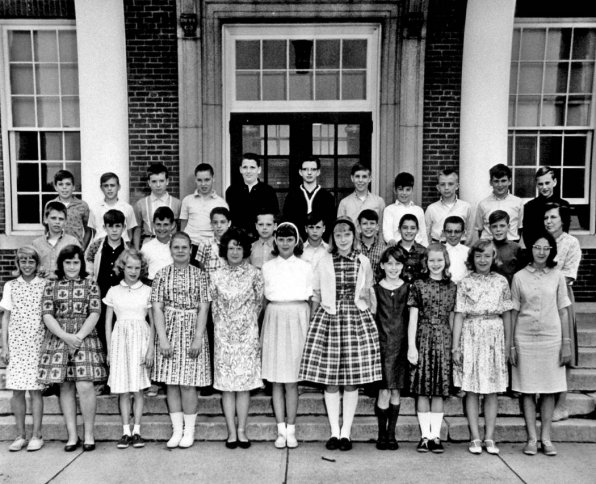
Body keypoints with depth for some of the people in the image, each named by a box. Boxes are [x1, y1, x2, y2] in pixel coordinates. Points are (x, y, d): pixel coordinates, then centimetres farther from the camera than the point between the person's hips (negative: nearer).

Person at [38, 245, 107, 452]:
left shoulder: (90, 285, 7)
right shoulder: (51, 286, 10)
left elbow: (94, 313, -1)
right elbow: (47, 315, 1)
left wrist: (79, 336, -13)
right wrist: (65, 336, -12)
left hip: (85, 339, -2)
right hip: (58, 340, 2)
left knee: (85, 386, -10)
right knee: (65, 388, 5)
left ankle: (89, 434, 3)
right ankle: (72, 436, 13)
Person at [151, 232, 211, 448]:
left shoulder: (199, 275, 2)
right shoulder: (162, 274, 4)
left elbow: (203, 308, -2)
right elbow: (157, 308, 0)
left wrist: (198, 338, -10)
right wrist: (163, 338, -9)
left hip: (192, 331, -1)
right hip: (168, 331, 2)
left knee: (188, 383, -1)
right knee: (171, 383, 5)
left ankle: (189, 431, 11)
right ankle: (177, 430, 15)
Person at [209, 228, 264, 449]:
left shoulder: (254, 274, -1)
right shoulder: (216, 276, 2)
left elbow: (259, 303, 6)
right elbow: (214, 307, 9)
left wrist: (248, 323, 9)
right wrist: (222, 328, 8)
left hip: (248, 335, -1)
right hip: (224, 337, 1)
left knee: (244, 384, 2)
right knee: (226, 385, 3)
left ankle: (242, 430, 12)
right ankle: (231, 432, 12)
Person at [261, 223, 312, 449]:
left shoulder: (305, 267, 6)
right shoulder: (268, 267, 8)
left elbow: (309, 300, 8)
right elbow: (264, 300, 9)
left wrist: (309, 328, 3)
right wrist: (263, 328, 3)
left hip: (297, 322, -1)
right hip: (274, 322, 1)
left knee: (292, 381, 1)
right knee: (276, 381, 4)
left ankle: (291, 429, 11)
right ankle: (281, 430, 13)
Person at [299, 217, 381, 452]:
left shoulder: (363, 262, 6)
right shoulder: (324, 262, 4)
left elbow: (370, 295, 14)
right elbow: (315, 296, 7)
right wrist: (313, 321, 2)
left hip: (357, 320, 0)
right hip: (328, 320, 0)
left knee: (352, 380, 3)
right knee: (330, 380, 3)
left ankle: (346, 432, 15)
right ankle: (334, 431, 15)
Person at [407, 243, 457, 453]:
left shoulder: (452, 287, 7)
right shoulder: (418, 285, 1)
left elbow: (451, 318, 10)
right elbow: (413, 318, 0)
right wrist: (411, 346, -5)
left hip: (444, 342, 2)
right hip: (423, 341, -1)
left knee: (439, 391, 4)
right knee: (423, 390, 1)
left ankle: (435, 436, 12)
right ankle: (425, 436, 11)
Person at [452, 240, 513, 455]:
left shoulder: (501, 282, 4)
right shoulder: (465, 283, 1)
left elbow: (507, 315, 7)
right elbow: (459, 316, -1)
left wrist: (508, 345, 5)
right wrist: (455, 347, -5)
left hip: (494, 337, 1)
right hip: (471, 337, -1)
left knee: (492, 390, 5)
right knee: (471, 390, 2)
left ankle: (489, 438, 14)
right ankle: (475, 438, 11)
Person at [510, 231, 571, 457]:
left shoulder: (557, 276, 3)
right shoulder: (519, 277, 1)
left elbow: (563, 311, 5)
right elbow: (513, 313, 3)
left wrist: (566, 343, 1)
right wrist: (511, 345, 1)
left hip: (551, 338, 1)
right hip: (525, 338, 0)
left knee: (549, 390, 6)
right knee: (527, 390, 4)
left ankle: (546, 438, 16)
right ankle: (532, 438, 13)